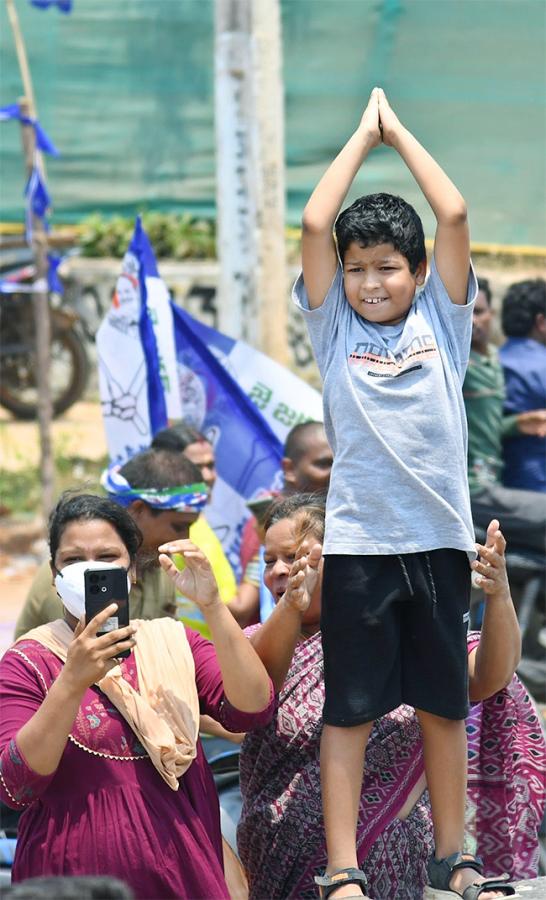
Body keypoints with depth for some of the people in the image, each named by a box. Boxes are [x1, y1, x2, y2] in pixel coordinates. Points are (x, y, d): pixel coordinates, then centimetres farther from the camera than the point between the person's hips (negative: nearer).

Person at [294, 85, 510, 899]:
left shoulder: (441, 320, 6)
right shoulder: (334, 326, 4)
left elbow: (454, 214, -2)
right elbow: (314, 223, -5)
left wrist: (399, 130, 5)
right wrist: (364, 132, 2)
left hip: (438, 538, 2)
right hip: (358, 542, -1)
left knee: (443, 703, 11)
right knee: (349, 709, 1)